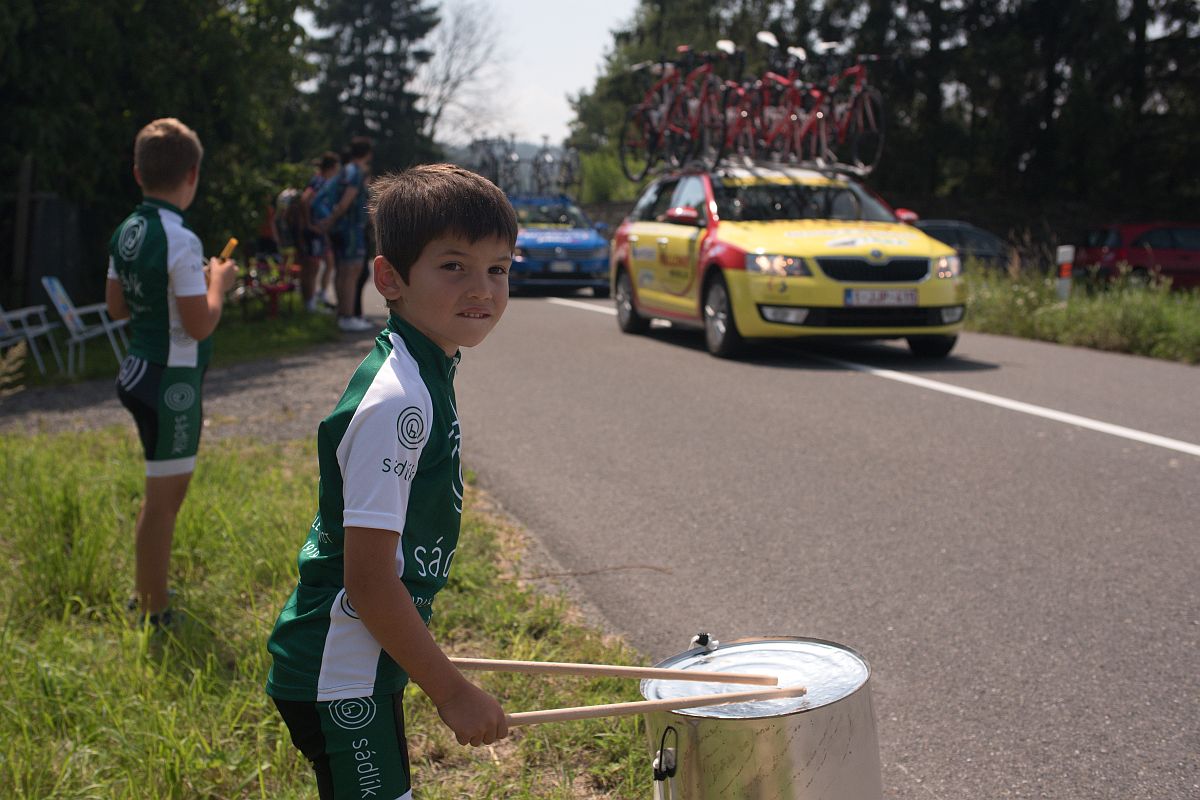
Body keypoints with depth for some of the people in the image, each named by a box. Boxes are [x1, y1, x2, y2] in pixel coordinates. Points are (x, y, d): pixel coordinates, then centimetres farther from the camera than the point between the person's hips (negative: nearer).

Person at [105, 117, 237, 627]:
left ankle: (146, 597, 34)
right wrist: (218, 283, -5)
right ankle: (153, 616, 8)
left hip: (138, 372, 9)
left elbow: (116, 305, 14)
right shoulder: (181, 241, -20)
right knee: (164, 496, -1)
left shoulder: (126, 232, 5)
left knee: (165, 489, 21)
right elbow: (200, 324, -22)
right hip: (171, 382, -9)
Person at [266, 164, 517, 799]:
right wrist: (451, 691, -18)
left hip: (365, 668, 10)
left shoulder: (424, 374, 4)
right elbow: (369, 579, -25)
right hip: (338, 681, -10)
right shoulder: (395, 402, -25)